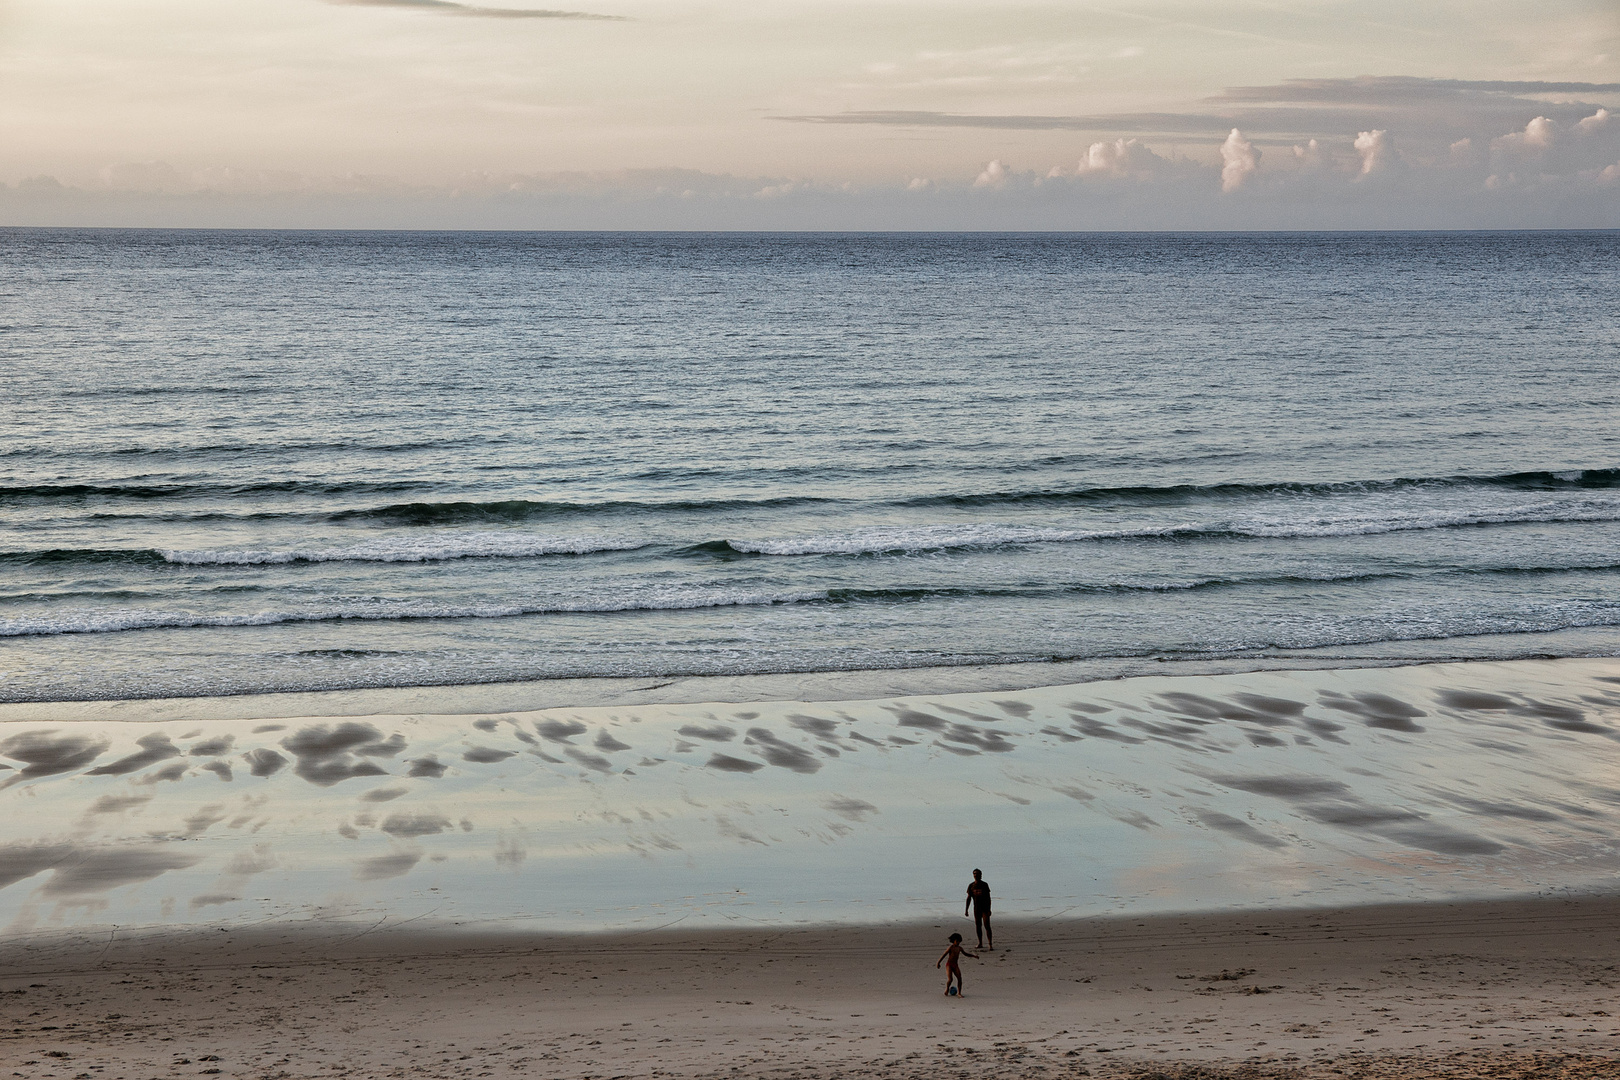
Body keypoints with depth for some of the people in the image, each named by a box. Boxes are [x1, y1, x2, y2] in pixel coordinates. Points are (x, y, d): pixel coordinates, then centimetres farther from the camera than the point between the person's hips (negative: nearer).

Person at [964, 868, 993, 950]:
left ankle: (991, 945, -14)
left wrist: (989, 909, -7)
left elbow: (988, 898, -1)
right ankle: (980, 943, 21)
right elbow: (969, 898, 8)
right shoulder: (971, 886, 4)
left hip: (985, 908, -3)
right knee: (978, 926, 9)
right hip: (976, 908, 3)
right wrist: (966, 910, 3)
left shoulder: (984, 884, -2)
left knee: (987, 926, -11)